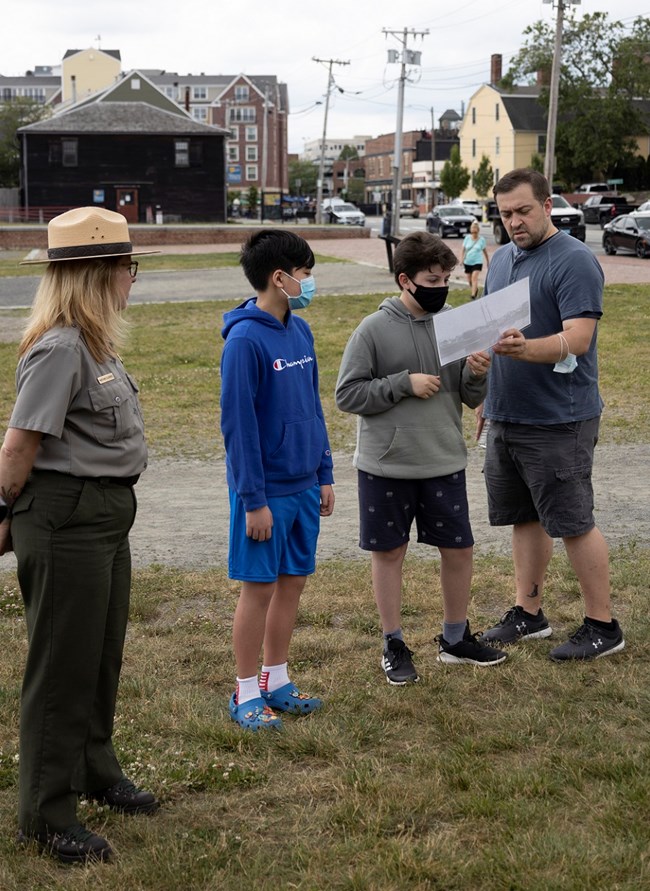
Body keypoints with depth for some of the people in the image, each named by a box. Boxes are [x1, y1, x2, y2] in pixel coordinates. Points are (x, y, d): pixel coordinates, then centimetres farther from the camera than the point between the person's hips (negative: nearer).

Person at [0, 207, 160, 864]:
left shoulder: (94, 345, 11)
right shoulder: (60, 350, -20)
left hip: (105, 519, 10)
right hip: (66, 521, -10)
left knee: (102, 656, 22)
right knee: (63, 668, 1)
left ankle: (96, 773, 40)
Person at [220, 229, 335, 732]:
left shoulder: (300, 331, 7)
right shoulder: (245, 340, -17)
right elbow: (237, 424, -17)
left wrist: (324, 474, 14)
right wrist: (253, 500, -17)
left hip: (304, 486, 7)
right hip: (266, 491, -7)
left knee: (294, 581, 13)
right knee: (259, 587, 2)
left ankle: (276, 680, 26)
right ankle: (247, 694, 14)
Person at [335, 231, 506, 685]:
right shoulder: (374, 329, -9)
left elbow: (472, 399, 7)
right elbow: (347, 394, -9)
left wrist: (477, 374, -15)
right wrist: (405, 384, -17)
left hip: (445, 462, 3)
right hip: (386, 465, -3)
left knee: (459, 548, 9)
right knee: (389, 552, 8)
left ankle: (456, 638, 29)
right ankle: (394, 644, 23)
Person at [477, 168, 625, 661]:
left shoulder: (575, 261, -14)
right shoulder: (503, 258, 12)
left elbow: (577, 338, -23)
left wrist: (526, 348, -41)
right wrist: (485, 394, 15)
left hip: (557, 421, -8)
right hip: (506, 415, 8)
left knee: (573, 523, -2)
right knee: (524, 517, 15)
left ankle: (603, 626, 9)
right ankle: (528, 613, 27)